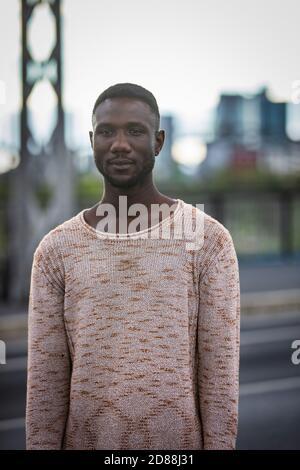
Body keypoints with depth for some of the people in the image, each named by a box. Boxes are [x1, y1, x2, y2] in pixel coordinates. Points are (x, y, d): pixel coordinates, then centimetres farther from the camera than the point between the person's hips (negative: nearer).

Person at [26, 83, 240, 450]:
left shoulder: (209, 240, -4)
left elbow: (221, 374, -6)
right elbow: (45, 381, 1)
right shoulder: (56, 250, 2)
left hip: (181, 445, -1)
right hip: (85, 440, 2)